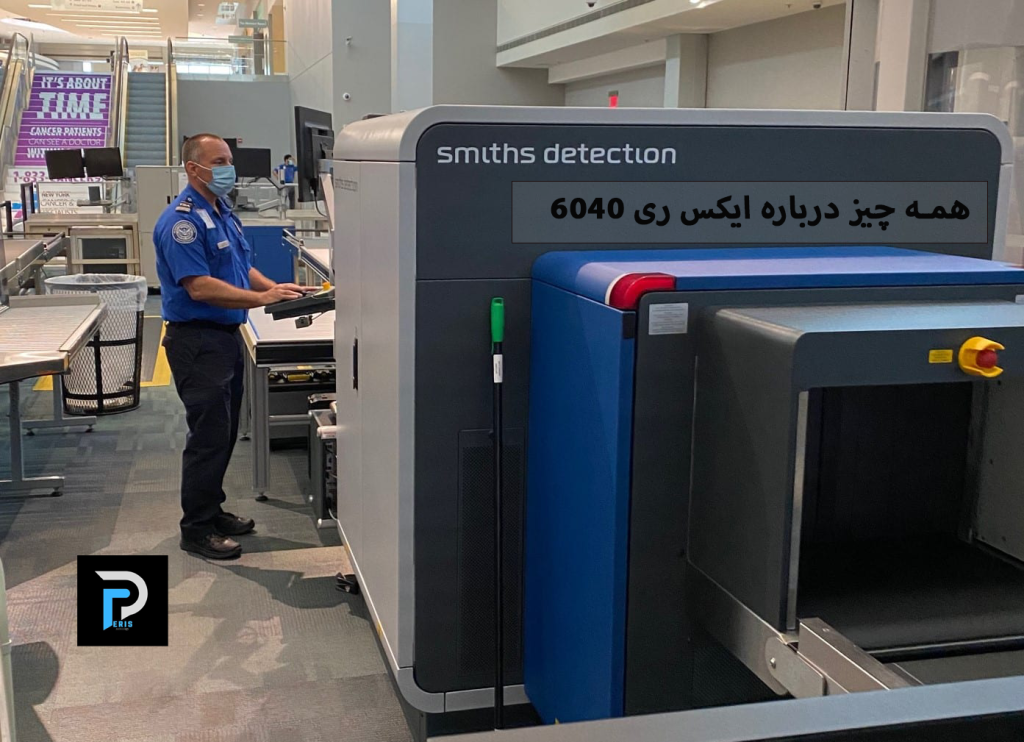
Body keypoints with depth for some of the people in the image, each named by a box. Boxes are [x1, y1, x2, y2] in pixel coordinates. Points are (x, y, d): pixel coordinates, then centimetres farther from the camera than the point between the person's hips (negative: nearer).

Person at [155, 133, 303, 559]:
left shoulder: (223, 214, 14)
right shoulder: (182, 220, -17)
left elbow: (244, 269, 20)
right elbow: (200, 287, -24)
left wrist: (276, 288, 2)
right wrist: (262, 298, -24)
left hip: (226, 335, 10)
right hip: (197, 339, -9)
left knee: (223, 433, 16)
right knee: (208, 435, -4)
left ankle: (212, 511, 29)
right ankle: (196, 529, 7)